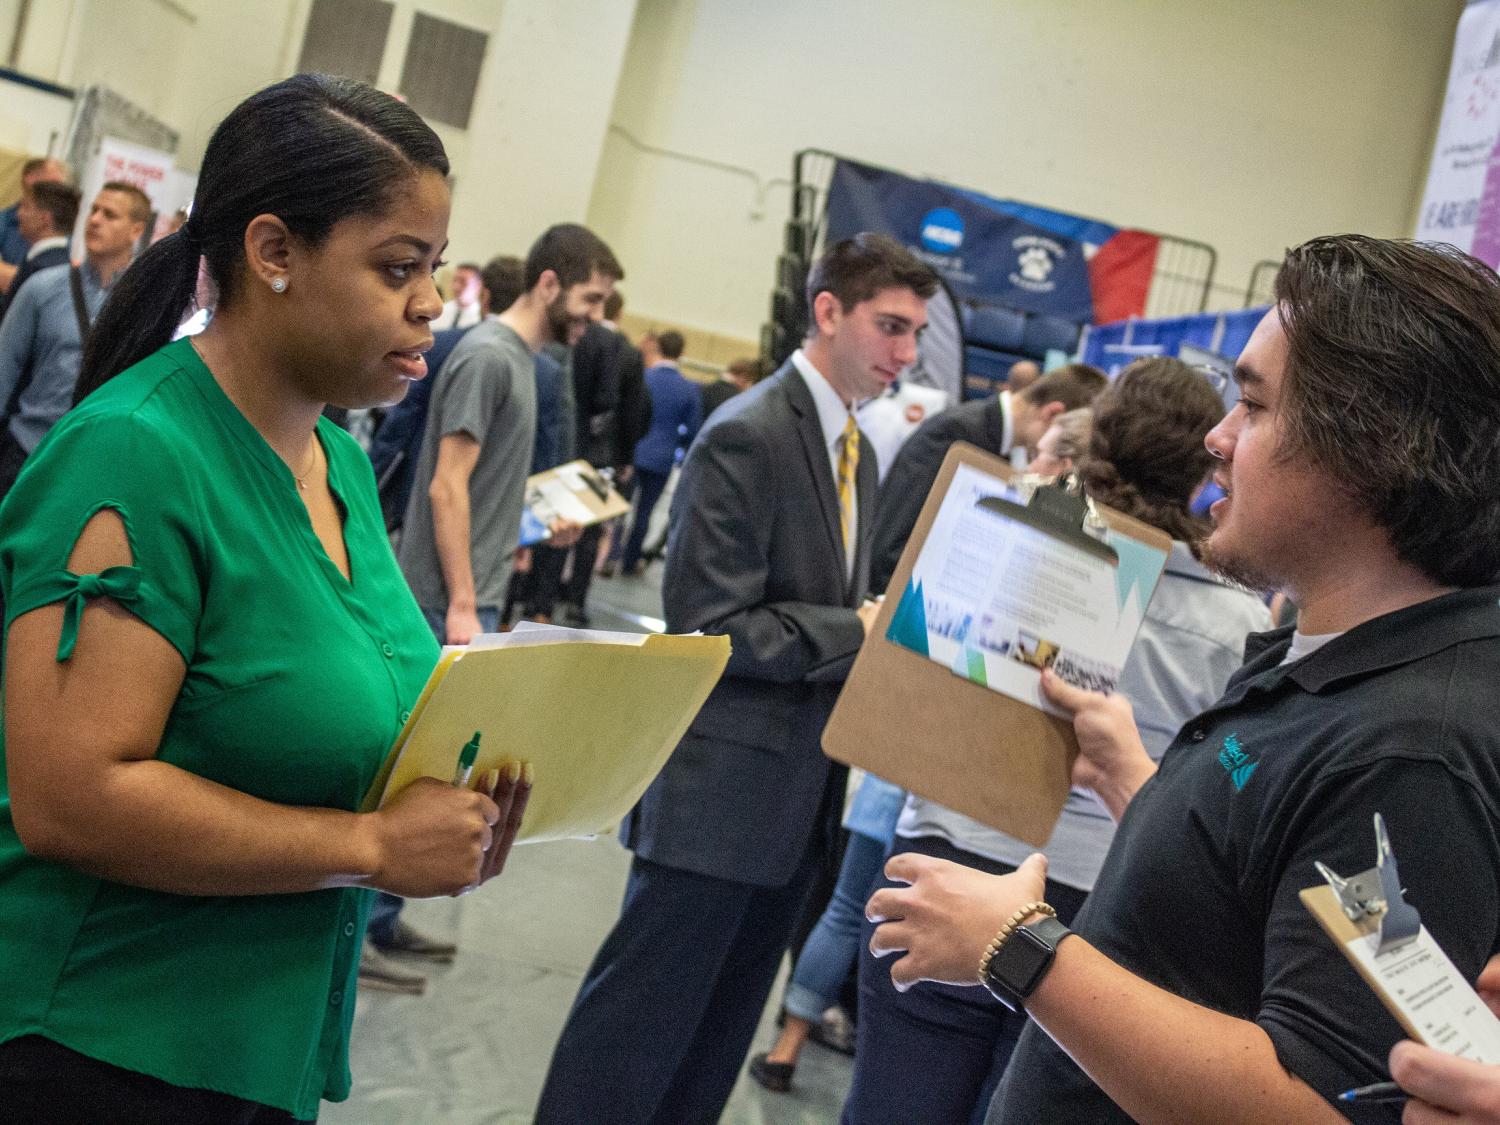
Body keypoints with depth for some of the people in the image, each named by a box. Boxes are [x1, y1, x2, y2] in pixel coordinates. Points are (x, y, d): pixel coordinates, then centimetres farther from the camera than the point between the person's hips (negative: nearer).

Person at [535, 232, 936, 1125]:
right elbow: (707, 624, -20)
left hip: (801, 790, 9)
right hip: (724, 787, -9)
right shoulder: (748, 437, -15)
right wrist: (853, 632, -19)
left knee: (722, 1030, 18)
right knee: (641, 1021, 1)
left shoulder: (857, 450, 12)